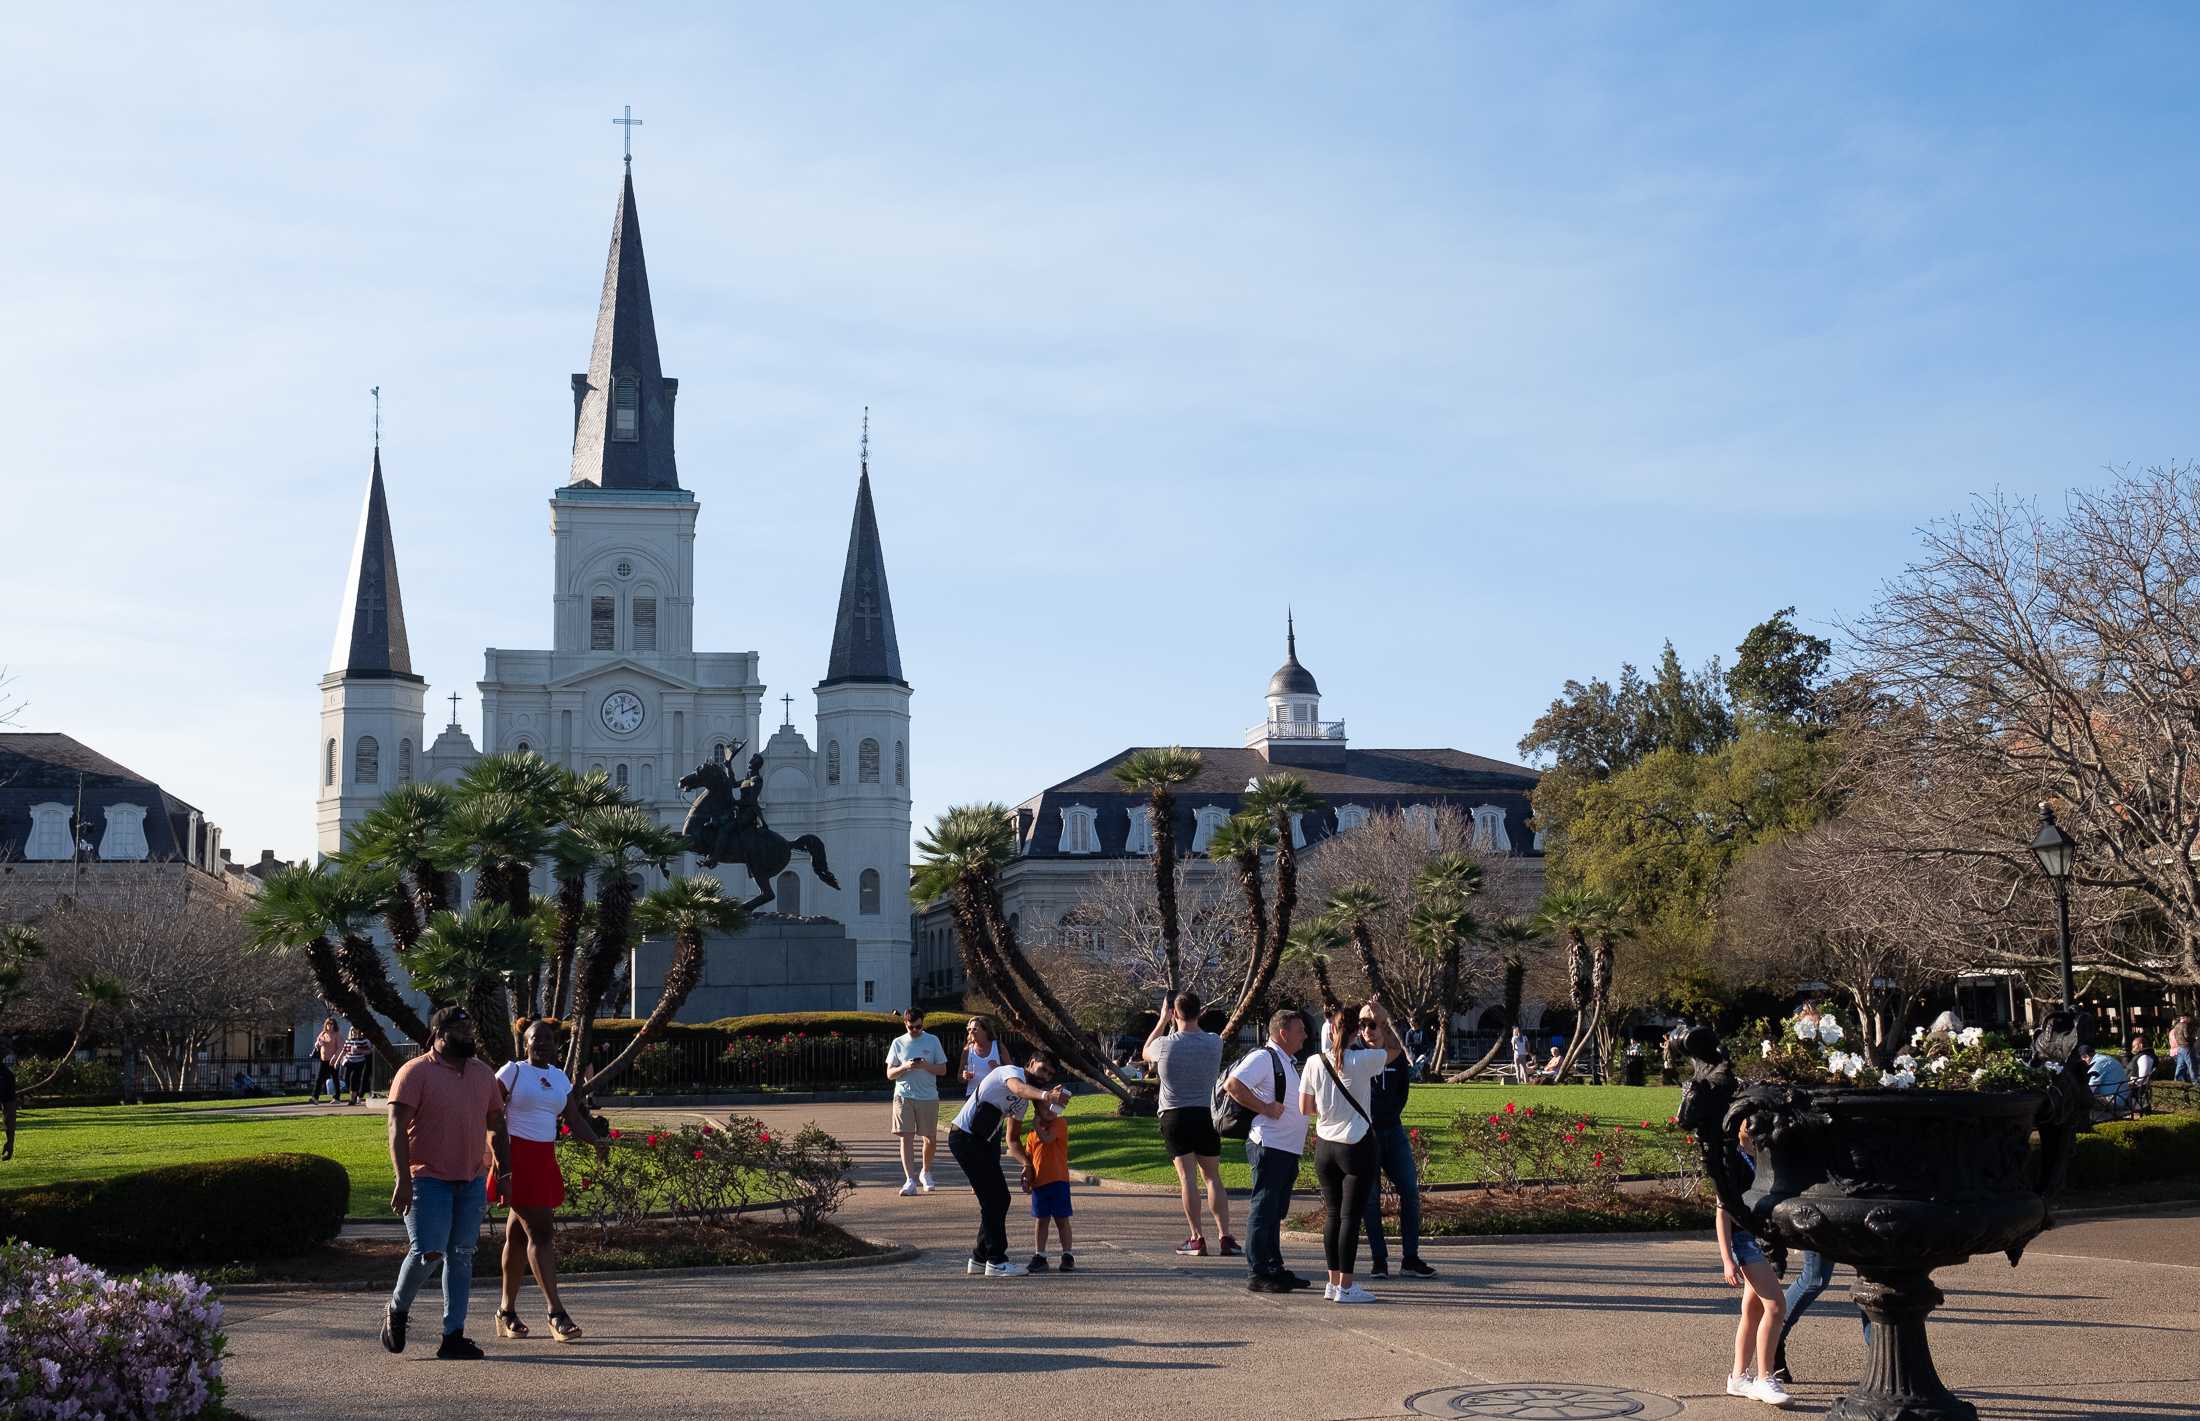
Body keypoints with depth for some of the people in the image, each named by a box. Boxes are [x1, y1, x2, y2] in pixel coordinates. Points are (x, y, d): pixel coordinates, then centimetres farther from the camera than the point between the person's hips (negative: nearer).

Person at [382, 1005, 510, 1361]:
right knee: (427, 1251, -12)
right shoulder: (415, 1072, -7)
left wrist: (505, 1171, 12)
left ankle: (453, 1336, 8)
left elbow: (496, 1126, 19)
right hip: (428, 1179, -6)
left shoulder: (482, 1074, 12)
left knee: (461, 1256, 5)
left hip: (471, 1181, 6)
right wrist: (403, 1179, -20)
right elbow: (397, 1127, -13)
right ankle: (397, 1311, 16)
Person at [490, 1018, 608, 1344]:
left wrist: (597, 1142, -7)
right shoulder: (512, 1071, -4)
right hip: (517, 1157, -6)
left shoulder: (559, 1077, 14)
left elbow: (574, 1119, 11)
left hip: (545, 1158, 6)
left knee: (518, 1233, 13)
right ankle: (556, 1314, -14)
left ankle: (506, 1312, 21)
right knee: (540, 1231, -12)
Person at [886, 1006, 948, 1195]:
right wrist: (905, 1067, -13)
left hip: (928, 1096, 0)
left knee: (930, 1138, 4)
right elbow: (889, 1074, 6)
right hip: (904, 1096, 0)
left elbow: (943, 1070, 5)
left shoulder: (932, 1041, 6)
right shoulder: (898, 1043, 7)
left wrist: (926, 1066, -13)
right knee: (906, 1137, -9)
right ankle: (910, 1180, -9)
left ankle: (925, 1172, 29)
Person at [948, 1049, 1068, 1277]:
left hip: (981, 1141, 10)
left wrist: (1026, 1163, 2)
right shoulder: (1011, 1072, -12)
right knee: (994, 1198, -10)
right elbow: (1019, 1088, -39)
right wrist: (1045, 1095, -58)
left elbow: (1013, 1138, 19)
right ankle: (996, 1261, -5)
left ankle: (980, 1257, 22)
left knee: (998, 1199, 11)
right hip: (964, 1137, -10)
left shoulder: (1025, 1098, 17)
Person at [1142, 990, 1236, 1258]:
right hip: (1204, 1115, 2)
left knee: (1187, 1177, -3)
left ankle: (1197, 1238, -5)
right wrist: (1186, 1023, 24)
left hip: (1173, 1116, -2)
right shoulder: (1214, 1043, -4)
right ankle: (1225, 1236, 3)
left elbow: (1145, 1053, 15)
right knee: (1213, 1177, 8)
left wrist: (1162, 1020, 20)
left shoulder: (1165, 1044, -9)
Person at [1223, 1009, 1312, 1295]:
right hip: (1269, 1147, -10)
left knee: (1276, 1212, 14)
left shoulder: (1288, 1062, 20)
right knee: (1263, 1211, -7)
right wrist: (1265, 1108, -21)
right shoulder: (1263, 1057, -12)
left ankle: (1275, 1269, 21)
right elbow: (1233, 1084, -25)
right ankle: (1257, 1275, -6)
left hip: (1288, 1150, 10)